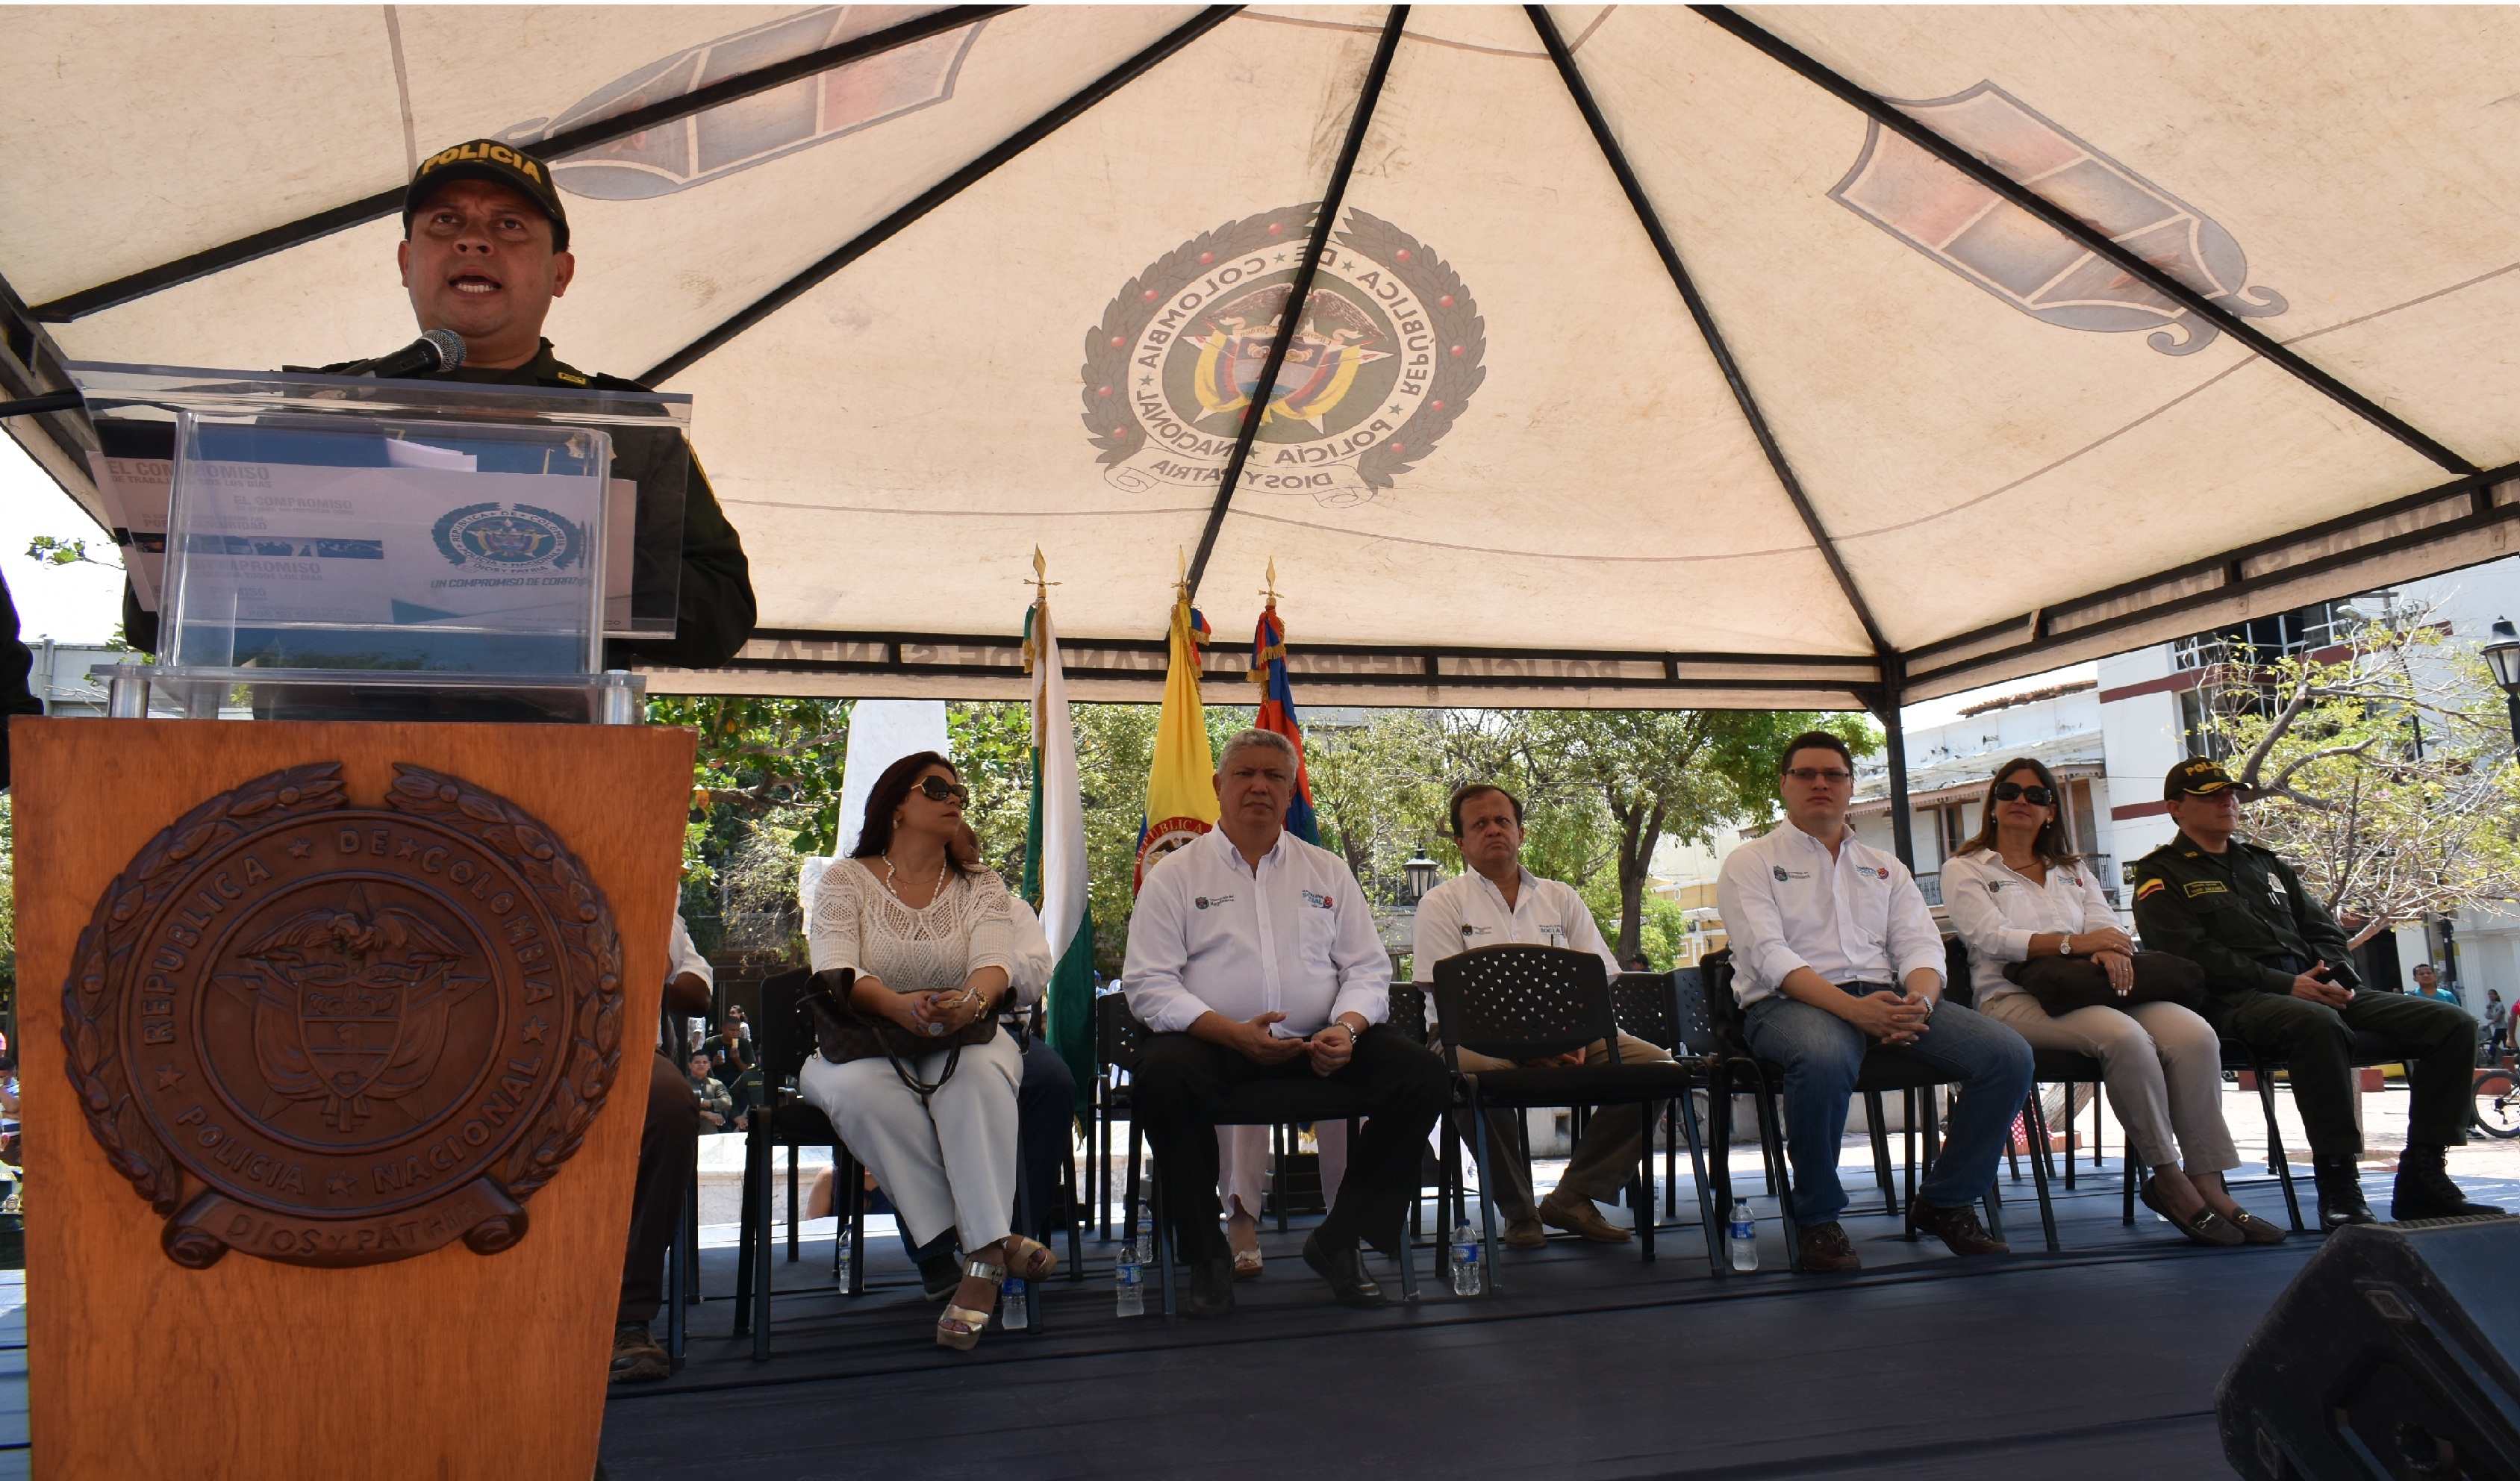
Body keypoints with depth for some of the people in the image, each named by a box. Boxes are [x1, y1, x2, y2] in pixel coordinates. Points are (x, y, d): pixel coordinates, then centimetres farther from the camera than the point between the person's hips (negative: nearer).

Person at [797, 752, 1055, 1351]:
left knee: (981, 1074, -35)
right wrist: (898, 1005, -34)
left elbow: (996, 963, -8)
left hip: (963, 1041, 1)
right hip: (866, 1042, -1)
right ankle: (988, 1239, -31)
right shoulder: (845, 881, 5)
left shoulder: (979, 886, 10)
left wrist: (971, 1001, -35)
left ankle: (982, 1258, -37)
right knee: (857, 1087, -36)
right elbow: (835, 972, -12)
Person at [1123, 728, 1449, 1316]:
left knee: (1424, 1078, -20)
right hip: (1214, 1043, -2)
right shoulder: (1174, 874, 7)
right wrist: (1234, 1033, -18)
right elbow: (1148, 983, -3)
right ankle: (1205, 1255, -14)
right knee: (1161, 1079, -34)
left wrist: (1347, 1028, -12)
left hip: (1319, 1043, 3)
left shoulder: (1328, 871, 16)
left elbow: (1368, 969, 12)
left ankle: (1339, 1242, -5)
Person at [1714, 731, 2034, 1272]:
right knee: (1825, 1059, -40)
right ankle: (1818, 1217, -17)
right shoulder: (1751, 863, 8)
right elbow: (1769, 956, -8)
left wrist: (1919, 1000, -15)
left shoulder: (1885, 868, 24)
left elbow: (1921, 943, 10)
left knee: (2008, 1054, -17)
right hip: (1789, 1003, -5)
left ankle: (1945, 1202, 1)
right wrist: (1854, 1008, -23)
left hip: (1886, 995, 5)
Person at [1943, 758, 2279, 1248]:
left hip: (2088, 987, 5)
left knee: (2195, 1034, -23)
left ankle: (2208, 1183, -22)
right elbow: (1991, 937, -6)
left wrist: (2111, 950, -15)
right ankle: (2167, 1179, -21)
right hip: (2013, 998, -5)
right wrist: (2073, 942, -18)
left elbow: (2105, 926, 11)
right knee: (2123, 1036, -34)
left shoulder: (2074, 872, 28)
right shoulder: (1965, 870, 11)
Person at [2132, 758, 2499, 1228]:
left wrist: (2335, 978, -1)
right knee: (2318, 1022, -40)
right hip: (2239, 1002, -7)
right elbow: (2192, 954, -9)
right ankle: (2338, 1183, -32)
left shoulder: (2265, 864, 28)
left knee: (2452, 1023, -9)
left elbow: (2326, 931, 23)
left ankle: (2422, 1177, -10)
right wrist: (2285, 984, -17)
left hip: (2318, 990, 8)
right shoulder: (2163, 875, 5)